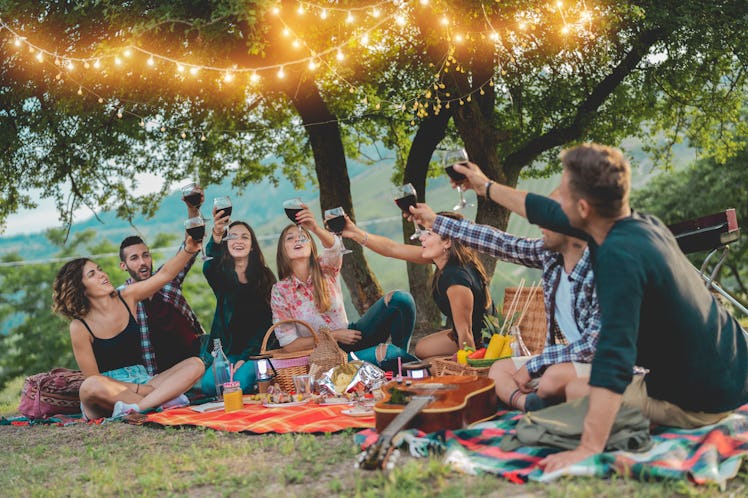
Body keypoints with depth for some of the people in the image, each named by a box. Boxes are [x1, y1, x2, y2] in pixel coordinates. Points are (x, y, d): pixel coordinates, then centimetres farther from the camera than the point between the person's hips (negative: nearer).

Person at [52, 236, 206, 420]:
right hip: (109, 389, -5)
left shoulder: (126, 297, 5)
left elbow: (165, 274, -1)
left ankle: (135, 407, -38)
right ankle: (164, 398, -32)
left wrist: (188, 250, -18)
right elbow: (93, 378, -10)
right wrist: (137, 389, -17)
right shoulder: (80, 327, -8)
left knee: (195, 364, -16)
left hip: (142, 381, 5)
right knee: (90, 387, -39)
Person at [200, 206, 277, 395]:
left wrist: (245, 358, -13)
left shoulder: (265, 277, 4)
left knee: (240, 383, -31)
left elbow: (265, 322, 0)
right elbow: (209, 265, -22)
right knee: (208, 384, -27)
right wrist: (216, 237, -46)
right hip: (226, 350, 1)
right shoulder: (219, 273, 5)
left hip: (255, 350, -1)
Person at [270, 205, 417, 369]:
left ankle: (401, 354, -1)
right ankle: (402, 357, -1)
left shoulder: (326, 269, -1)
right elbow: (288, 344, -9)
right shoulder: (280, 291, -7)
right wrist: (334, 336, -12)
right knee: (384, 352, -34)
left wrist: (315, 228, -49)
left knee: (400, 299, -17)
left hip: (349, 336, 4)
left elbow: (334, 246, -27)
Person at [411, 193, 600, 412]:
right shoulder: (548, 252, -1)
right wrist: (435, 221, 12)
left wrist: (532, 366, -19)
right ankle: (529, 402, -25)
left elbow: (593, 344, -25)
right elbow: (501, 243, 7)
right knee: (499, 369, 2)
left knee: (555, 376, -37)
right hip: (560, 358, 9)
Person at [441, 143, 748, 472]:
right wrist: (486, 187, 27)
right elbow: (547, 213, 15)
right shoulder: (641, 223, -1)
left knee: (567, 389, 8)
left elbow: (614, 357, -35)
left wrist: (588, 449, -36)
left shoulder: (620, 255, -28)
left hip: (698, 404, -8)